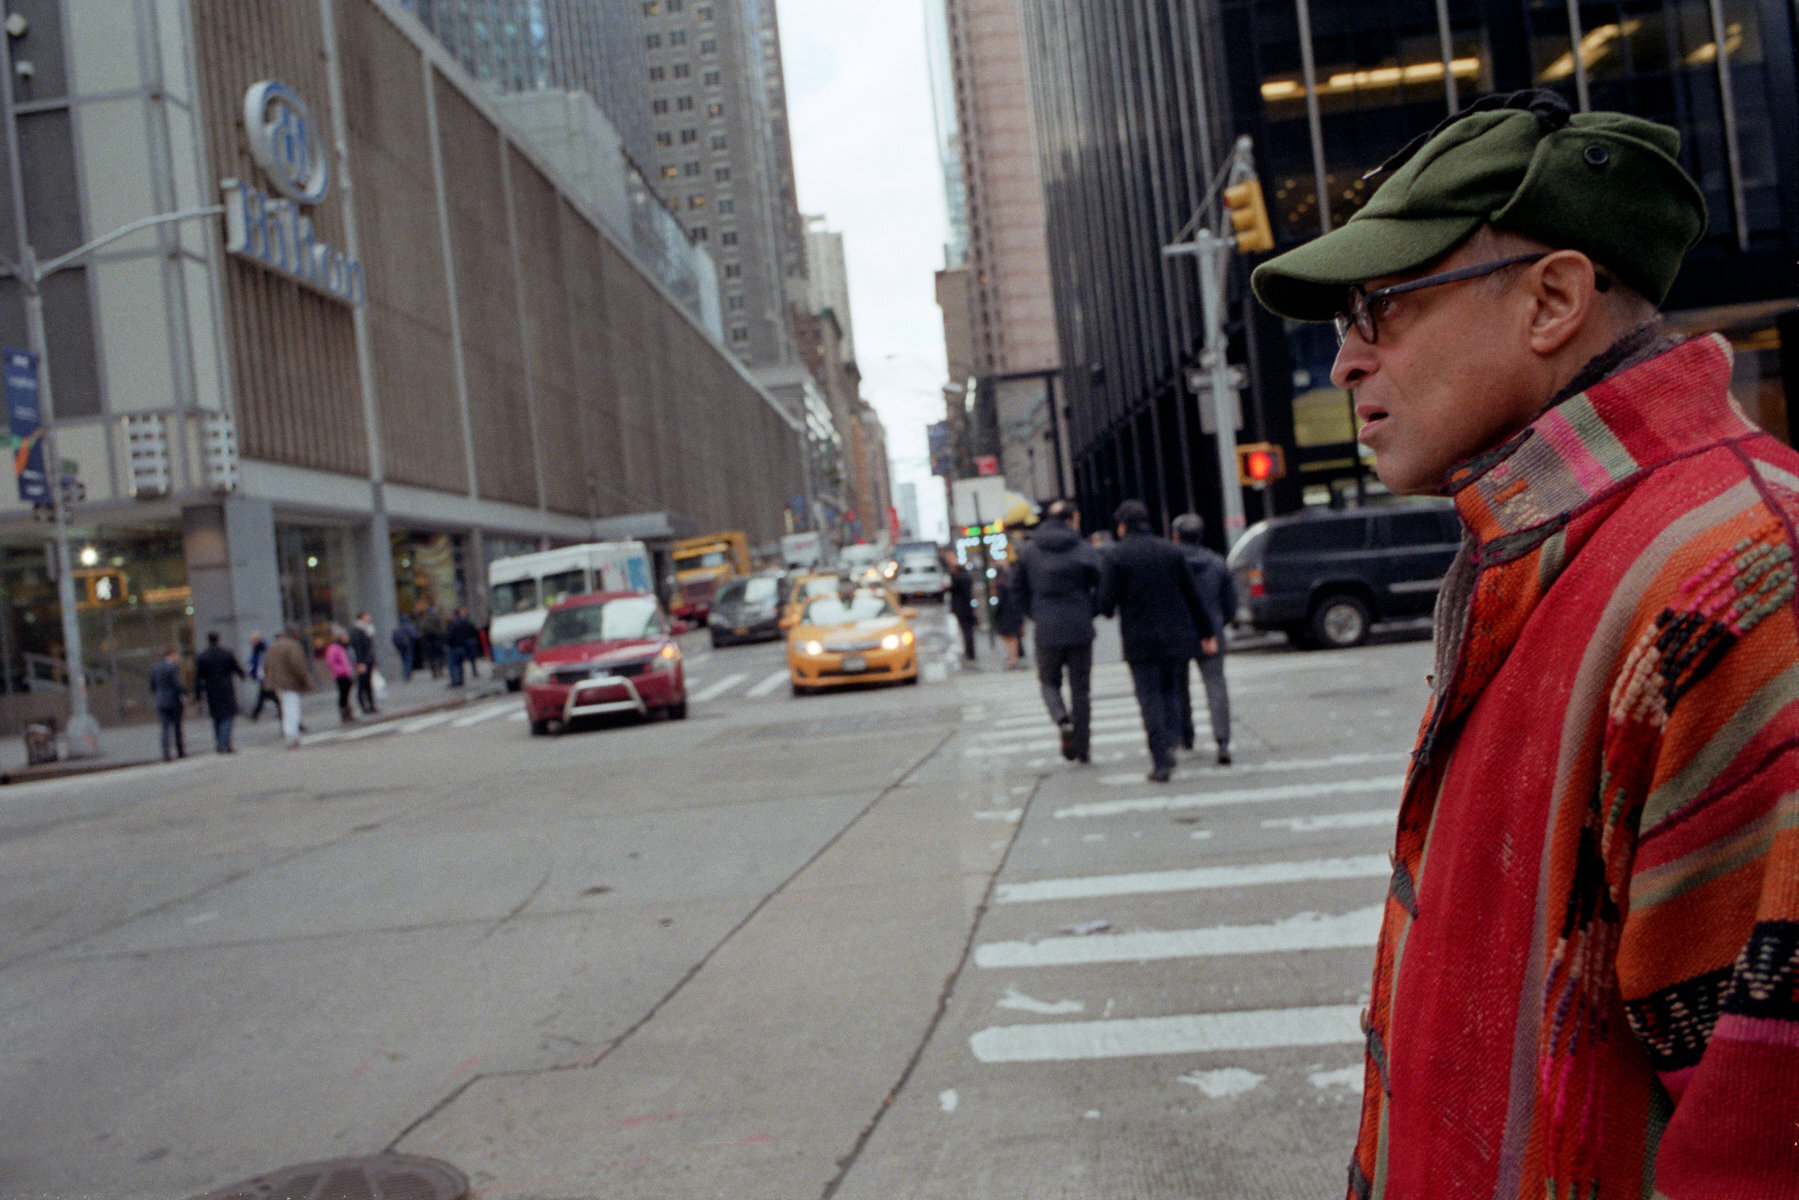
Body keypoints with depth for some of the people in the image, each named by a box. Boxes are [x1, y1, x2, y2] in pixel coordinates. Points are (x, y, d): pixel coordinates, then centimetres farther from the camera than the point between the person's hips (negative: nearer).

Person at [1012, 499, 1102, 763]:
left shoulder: (1028, 551, 4)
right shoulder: (1085, 552, -5)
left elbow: (1018, 589, 8)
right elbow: (1102, 588, -8)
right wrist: (1089, 613, 8)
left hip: (1046, 631, 1)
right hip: (1080, 630, -1)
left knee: (1049, 681, 17)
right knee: (1080, 688, 9)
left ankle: (1063, 721, -12)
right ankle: (1081, 748, 12)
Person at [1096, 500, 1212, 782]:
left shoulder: (1116, 555, -5)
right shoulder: (1171, 550, 6)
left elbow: (1106, 602, -9)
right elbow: (1192, 596, 8)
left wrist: (1109, 610, 15)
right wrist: (1205, 632, 15)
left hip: (1140, 640, -3)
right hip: (1176, 637, 3)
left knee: (1150, 698, 2)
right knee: (1171, 691, 16)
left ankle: (1161, 760, -2)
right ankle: (1170, 743, -3)